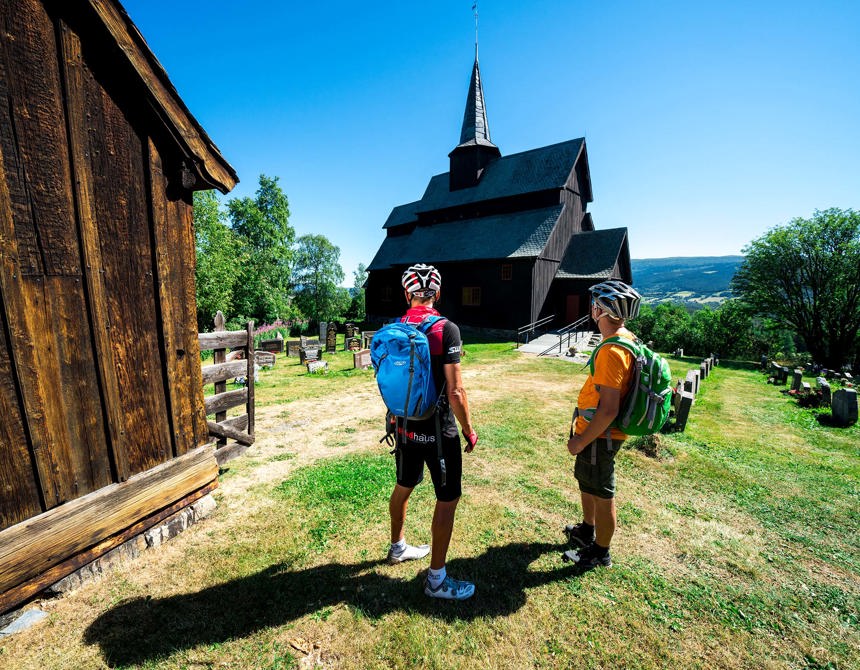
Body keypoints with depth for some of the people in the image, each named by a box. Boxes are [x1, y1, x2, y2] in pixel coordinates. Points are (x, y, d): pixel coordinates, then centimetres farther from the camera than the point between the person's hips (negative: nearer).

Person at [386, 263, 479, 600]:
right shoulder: (446, 329, -18)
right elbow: (455, 391, -20)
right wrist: (469, 430, -5)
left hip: (404, 428, 6)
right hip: (438, 432, -6)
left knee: (403, 487, 25)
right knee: (447, 499, 11)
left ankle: (398, 547, 48)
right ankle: (436, 579, 26)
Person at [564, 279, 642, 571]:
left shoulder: (612, 351, -28)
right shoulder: (627, 339, 4)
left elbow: (608, 410, -29)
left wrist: (581, 441, -17)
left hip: (600, 436, -10)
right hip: (596, 432, 10)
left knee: (601, 493, 11)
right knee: (586, 481, 27)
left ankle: (600, 552, 34)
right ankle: (587, 530, 49)